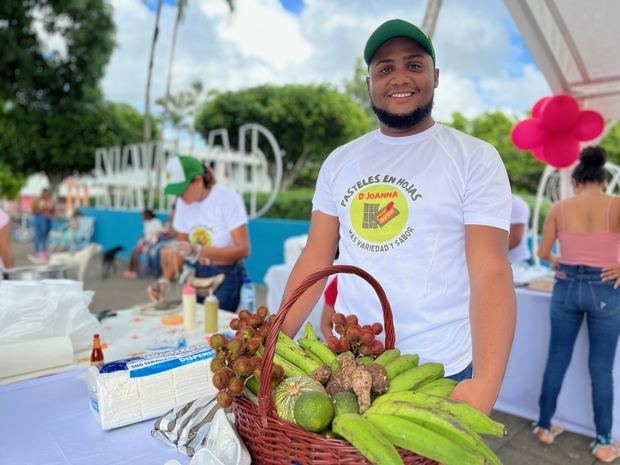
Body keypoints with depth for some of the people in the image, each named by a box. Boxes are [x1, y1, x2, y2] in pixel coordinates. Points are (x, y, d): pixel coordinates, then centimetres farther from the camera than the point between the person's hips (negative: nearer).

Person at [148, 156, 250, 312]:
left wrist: (199, 251, -28)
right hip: (199, 275, 5)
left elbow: (243, 249, -19)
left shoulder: (228, 200, -16)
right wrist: (165, 280, -10)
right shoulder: (183, 203, 0)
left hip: (227, 277, -5)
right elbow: (181, 248, 5)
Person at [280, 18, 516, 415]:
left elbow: (491, 272, -15)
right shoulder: (339, 161, 4)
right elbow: (315, 259, 3)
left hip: (440, 371, -3)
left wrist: (486, 383, -27)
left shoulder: (475, 158, -7)